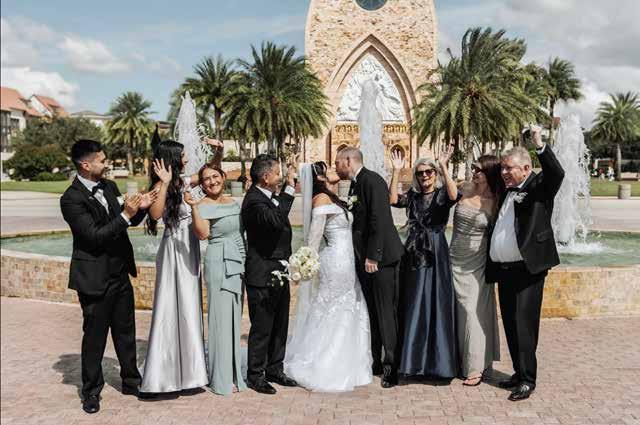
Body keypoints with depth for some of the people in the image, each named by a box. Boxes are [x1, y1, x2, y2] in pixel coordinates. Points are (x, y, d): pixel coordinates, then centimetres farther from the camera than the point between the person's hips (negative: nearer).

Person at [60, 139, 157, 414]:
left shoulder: (109, 187, 6)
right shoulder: (72, 199, -17)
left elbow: (130, 221, 12)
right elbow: (95, 236, -23)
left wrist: (140, 207, -7)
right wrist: (125, 215, -28)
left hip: (120, 274, 7)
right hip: (94, 278, -7)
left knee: (125, 331, 17)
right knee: (94, 336, 7)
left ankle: (130, 381, 33)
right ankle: (91, 391, 24)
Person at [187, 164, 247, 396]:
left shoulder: (233, 202, 11)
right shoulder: (204, 206, -10)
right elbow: (202, 233, -28)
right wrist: (194, 207, -37)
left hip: (238, 264, 7)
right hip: (219, 264, -7)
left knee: (235, 317, 14)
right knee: (222, 318, -2)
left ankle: (233, 371, 28)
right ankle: (222, 378, 11)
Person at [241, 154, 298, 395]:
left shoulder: (271, 196, 9)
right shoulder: (254, 201, -19)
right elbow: (276, 219, -39)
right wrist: (289, 188, -33)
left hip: (279, 273, 9)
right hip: (262, 275, -9)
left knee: (280, 326, 17)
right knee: (262, 328, 2)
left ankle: (275, 370, 31)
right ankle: (255, 376, 17)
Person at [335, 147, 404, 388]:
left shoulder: (372, 181, -13)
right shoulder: (355, 185, 15)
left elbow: (379, 220, -20)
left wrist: (373, 256, -22)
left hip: (380, 257, -10)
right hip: (365, 257, 10)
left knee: (386, 312, -3)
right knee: (371, 312, 15)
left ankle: (391, 367, 7)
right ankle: (375, 363, 25)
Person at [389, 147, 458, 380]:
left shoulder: (442, 194, 1)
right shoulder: (412, 196, 11)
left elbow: (454, 195, -22)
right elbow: (392, 199, -6)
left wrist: (444, 167, -24)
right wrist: (396, 172, -10)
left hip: (435, 253, -4)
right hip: (414, 253, 4)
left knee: (436, 303, 0)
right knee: (413, 306, 8)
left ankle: (438, 360, 10)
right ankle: (414, 358, 19)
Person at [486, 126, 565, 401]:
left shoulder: (539, 187, -2)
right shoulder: (505, 192, 18)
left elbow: (557, 173, -23)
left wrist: (540, 145, -30)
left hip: (527, 270, -7)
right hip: (503, 270, 8)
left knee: (523, 325, -6)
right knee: (510, 325, 12)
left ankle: (527, 380, 4)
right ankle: (519, 373, 24)